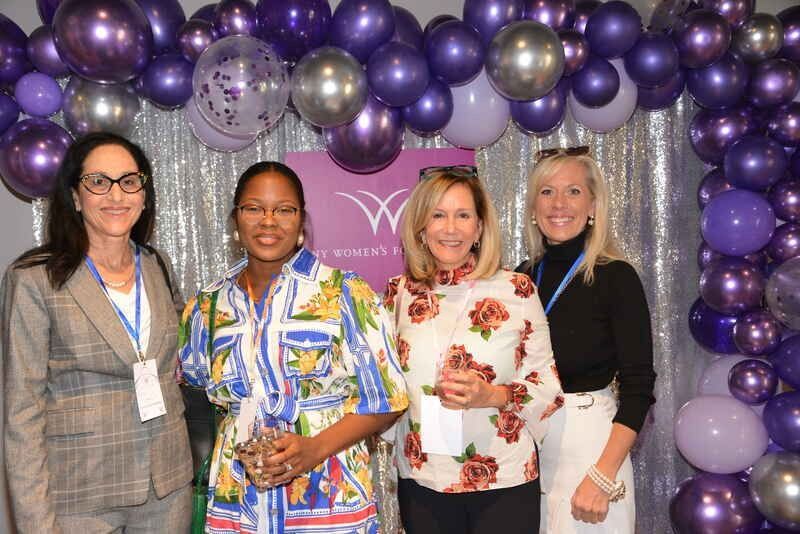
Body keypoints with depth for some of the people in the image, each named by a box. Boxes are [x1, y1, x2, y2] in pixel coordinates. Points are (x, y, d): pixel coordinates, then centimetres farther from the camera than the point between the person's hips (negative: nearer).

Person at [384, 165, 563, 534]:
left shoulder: (516, 290, -6)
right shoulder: (400, 294, 1)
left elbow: (547, 385, -3)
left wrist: (494, 395, -18)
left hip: (504, 483, -2)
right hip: (421, 482, 2)